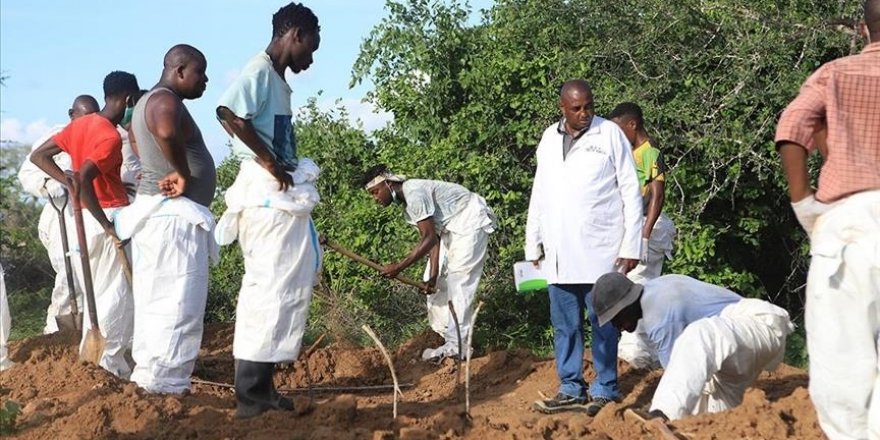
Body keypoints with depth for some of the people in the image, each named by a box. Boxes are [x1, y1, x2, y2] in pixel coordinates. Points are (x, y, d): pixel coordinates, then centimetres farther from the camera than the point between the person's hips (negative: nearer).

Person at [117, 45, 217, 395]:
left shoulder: (148, 101, 19)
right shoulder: (166, 101, -14)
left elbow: (134, 130, 41)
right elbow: (167, 132, -38)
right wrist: (183, 173, -23)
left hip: (158, 213, 11)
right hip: (174, 214, -11)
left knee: (157, 300, 12)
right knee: (176, 303, -10)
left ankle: (150, 375, 17)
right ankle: (164, 383, -11)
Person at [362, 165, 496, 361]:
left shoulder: (415, 194, -25)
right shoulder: (407, 205, 7)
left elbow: (430, 238, -28)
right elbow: (433, 238, 2)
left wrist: (399, 267, -27)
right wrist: (433, 275, -8)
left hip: (471, 222, -10)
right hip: (452, 229, 10)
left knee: (458, 282, -13)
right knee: (438, 281, 10)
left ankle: (456, 346, -12)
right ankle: (444, 334, 20)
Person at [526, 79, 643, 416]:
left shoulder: (609, 134, -1)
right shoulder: (549, 138, 12)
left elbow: (631, 192, -2)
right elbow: (538, 195, 16)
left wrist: (631, 245, -7)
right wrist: (533, 243, 12)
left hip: (600, 250, -4)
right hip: (558, 254, 4)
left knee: (603, 324, 1)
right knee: (565, 325, 9)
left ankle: (605, 391, 10)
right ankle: (571, 390, 18)